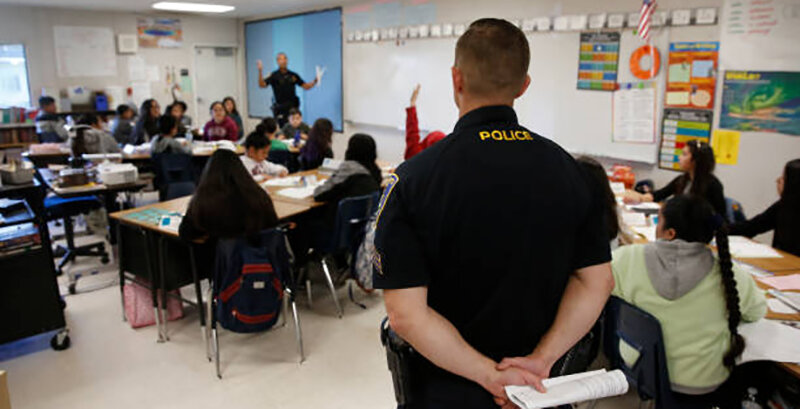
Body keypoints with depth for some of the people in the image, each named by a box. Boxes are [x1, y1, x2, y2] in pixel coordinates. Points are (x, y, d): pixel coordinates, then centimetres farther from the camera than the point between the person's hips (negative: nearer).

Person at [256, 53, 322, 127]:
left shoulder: (293, 75, 8)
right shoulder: (274, 75, -3)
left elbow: (306, 86, 10)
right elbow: (262, 85, -15)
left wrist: (316, 80, -6)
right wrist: (260, 71, -29)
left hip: (293, 107, 4)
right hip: (280, 108, -4)